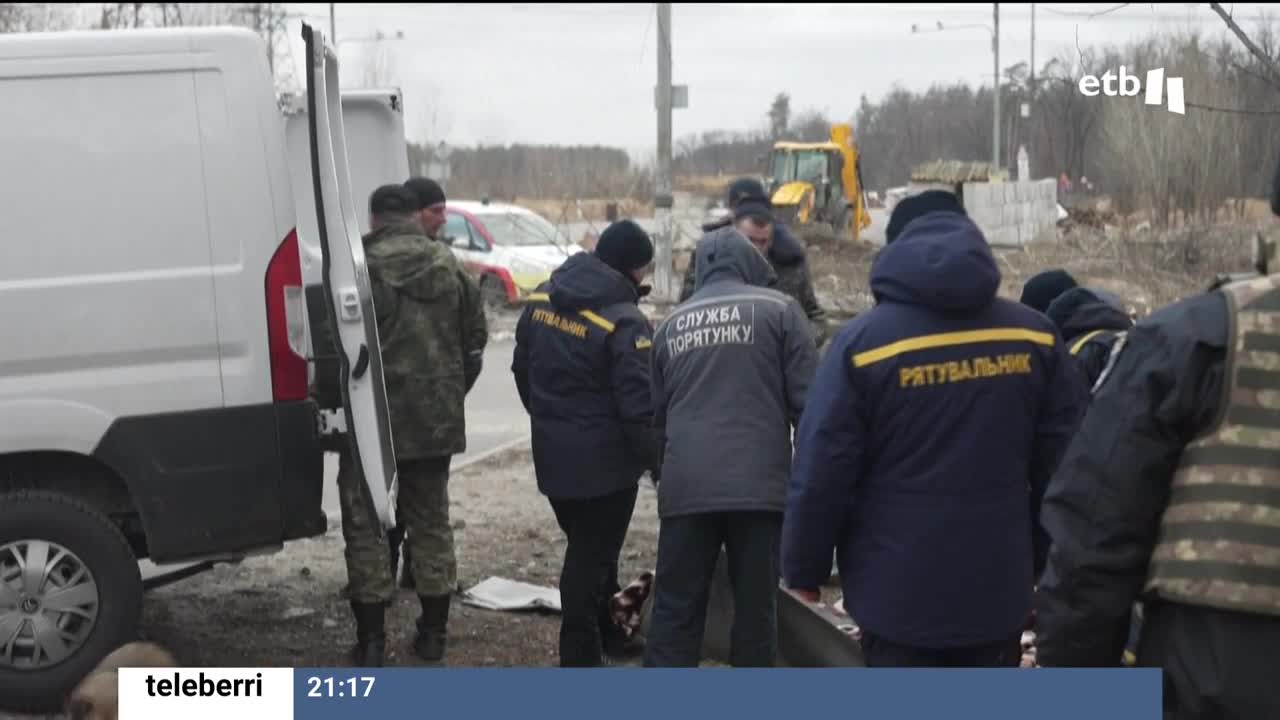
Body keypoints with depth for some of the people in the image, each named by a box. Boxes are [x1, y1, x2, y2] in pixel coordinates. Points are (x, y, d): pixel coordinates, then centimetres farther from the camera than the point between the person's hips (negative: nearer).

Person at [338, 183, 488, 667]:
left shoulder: (362, 268, -12)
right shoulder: (449, 267, 5)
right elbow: (475, 337, 9)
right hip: (435, 421, 5)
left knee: (366, 526, 5)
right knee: (431, 522, 16)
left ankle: (371, 639, 7)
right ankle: (433, 632, 21)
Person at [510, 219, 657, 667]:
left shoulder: (543, 299, 3)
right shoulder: (625, 321, -21)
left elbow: (522, 368, 15)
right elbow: (637, 406, -22)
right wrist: (657, 461, -10)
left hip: (552, 454, 7)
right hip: (603, 460, -7)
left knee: (588, 547, 22)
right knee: (593, 556, 4)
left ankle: (609, 633, 37)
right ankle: (581, 658, 11)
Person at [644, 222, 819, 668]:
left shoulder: (672, 324, 18)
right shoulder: (778, 310, 4)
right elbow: (808, 401, -2)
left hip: (685, 487, 3)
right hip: (759, 483, -3)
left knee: (675, 608, 7)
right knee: (755, 607, 8)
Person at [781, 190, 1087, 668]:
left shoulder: (863, 340, -9)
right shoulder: (1034, 335, 0)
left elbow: (821, 471, -10)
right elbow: (1063, 464, 4)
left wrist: (804, 571, 1)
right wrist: (1044, 563, 15)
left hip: (898, 592, -3)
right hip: (998, 586, 3)